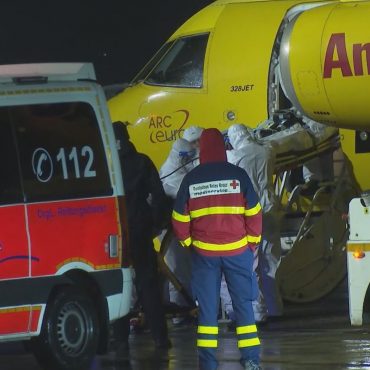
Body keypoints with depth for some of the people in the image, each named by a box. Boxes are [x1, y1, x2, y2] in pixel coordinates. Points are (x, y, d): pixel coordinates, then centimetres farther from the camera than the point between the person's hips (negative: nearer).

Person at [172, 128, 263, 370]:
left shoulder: (191, 179, 0)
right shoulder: (237, 175, -5)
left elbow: (180, 218, 4)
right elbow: (254, 212, -3)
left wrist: (188, 243, 18)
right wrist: (252, 242, 9)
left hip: (204, 252, 1)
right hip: (237, 250, -1)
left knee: (207, 307, 6)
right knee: (243, 304, 7)